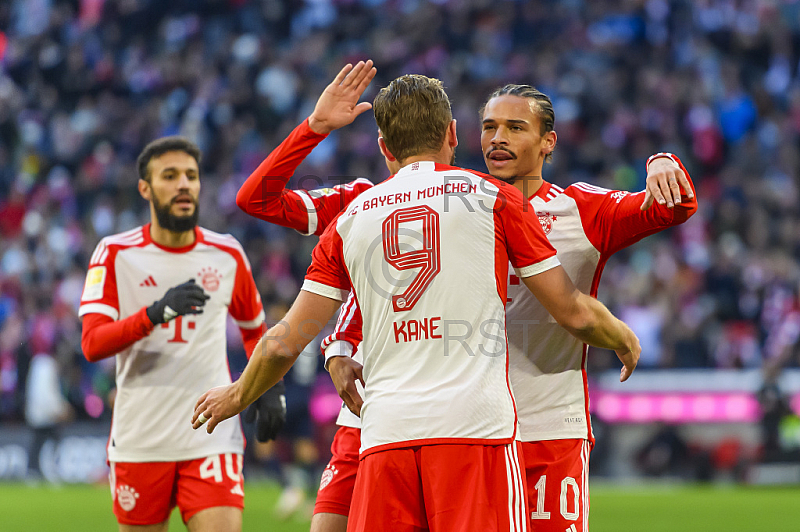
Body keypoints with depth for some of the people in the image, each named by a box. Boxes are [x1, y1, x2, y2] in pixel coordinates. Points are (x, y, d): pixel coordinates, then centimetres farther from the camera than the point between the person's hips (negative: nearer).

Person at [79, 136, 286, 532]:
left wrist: (270, 389, 10)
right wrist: (157, 312, -27)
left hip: (211, 438, 0)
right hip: (140, 441, 0)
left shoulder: (227, 255, 6)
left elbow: (254, 329, 24)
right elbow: (92, 344, -13)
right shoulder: (117, 254, -1)